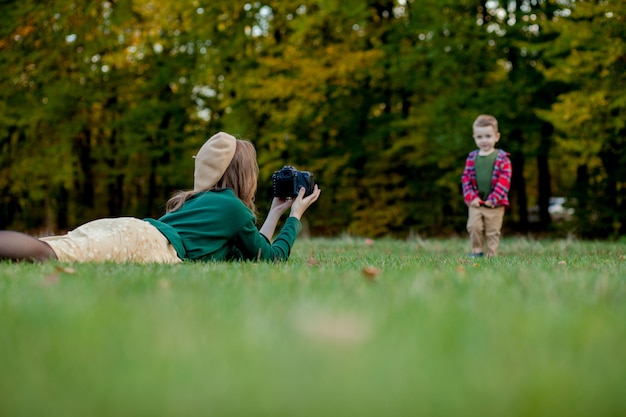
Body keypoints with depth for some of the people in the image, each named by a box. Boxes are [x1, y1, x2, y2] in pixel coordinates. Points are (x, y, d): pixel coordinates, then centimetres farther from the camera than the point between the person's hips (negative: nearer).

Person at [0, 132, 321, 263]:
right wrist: (295, 215, 36)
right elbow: (273, 256, 23)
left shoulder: (202, 198, 40)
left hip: (118, 225, 8)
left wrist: (274, 213, 55)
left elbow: (252, 250, 49)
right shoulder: (234, 208, 16)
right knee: (46, 253, -31)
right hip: (144, 241, -8)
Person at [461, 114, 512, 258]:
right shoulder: (472, 158, 6)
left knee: (493, 232, 3)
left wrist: (494, 198, -17)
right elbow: (466, 178, 4)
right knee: (474, 226, -8)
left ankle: (491, 255, 12)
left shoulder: (502, 158, -3)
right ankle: (477, 251, 8)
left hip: (495, 204, -2)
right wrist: (470, 197, -8)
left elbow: (504, 180, -9)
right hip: (476, 203, 2)